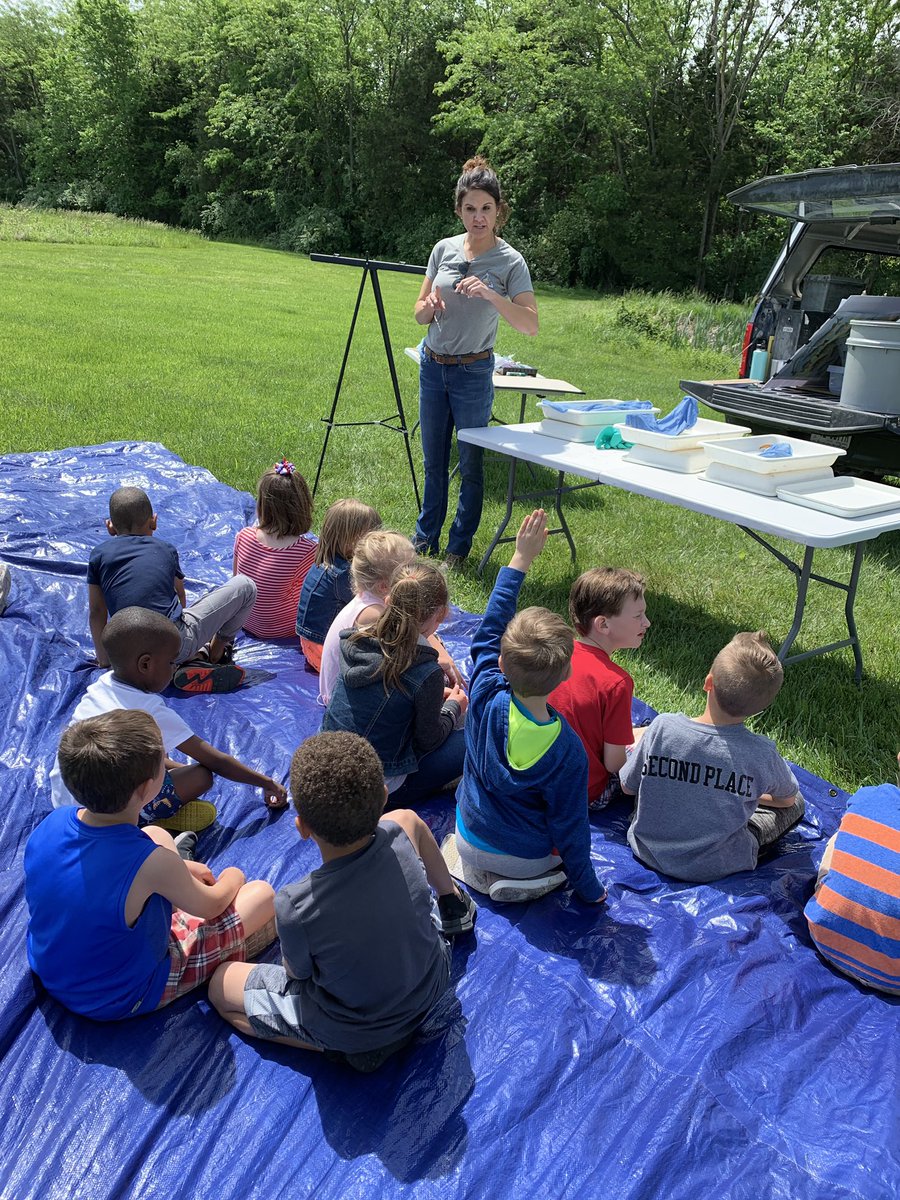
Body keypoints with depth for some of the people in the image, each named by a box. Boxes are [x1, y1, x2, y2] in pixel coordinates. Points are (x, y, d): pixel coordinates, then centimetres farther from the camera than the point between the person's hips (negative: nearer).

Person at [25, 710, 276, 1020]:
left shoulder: (52, 823, -18)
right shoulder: (153, 863, -35)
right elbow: (209, 905, -13)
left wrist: (180, 870, 11)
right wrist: (232, 879, 9)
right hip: (122, 999, -6)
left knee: (159, 836, 15)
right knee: (262, 894, 0)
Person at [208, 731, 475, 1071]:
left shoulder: (296, 908, -36)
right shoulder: (398, 837, -28)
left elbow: (296, 973, -13)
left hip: (353, 1035, -4)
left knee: (220, 985, 16)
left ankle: (344, 1047, 5)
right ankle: (450, 903, 38)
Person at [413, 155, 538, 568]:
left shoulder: (510, 262, -8)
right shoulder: (444, 249, 3)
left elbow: (531, 324, -18)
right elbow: (419, 315, 7)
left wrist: (490, 294, -30)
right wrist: (430, 305, -16)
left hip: (473, 373, -4)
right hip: (432, 366, 4)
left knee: (470, 463, 5)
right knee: (433, 459, 14)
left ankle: (459, 547, 18)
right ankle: (426, 538, 27)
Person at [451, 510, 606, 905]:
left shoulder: (485, 696, -27)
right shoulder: (567, 751, -33)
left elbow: (490, 627, -13)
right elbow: (569, 827, -20)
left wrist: (520, 558, -7)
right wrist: (590, 888, -3)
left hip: (470, 839, 5)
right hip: (528, 855, -4)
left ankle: (479, 870, 13)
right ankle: (526, 881, 3)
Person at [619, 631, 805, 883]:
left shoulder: (664, 726, -22)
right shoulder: (761, 753, -23)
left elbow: (628, 787, -5)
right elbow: (788, 798, 1)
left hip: (649, 852, 2)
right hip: (716, 868, -1)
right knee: (796, 804, 17)